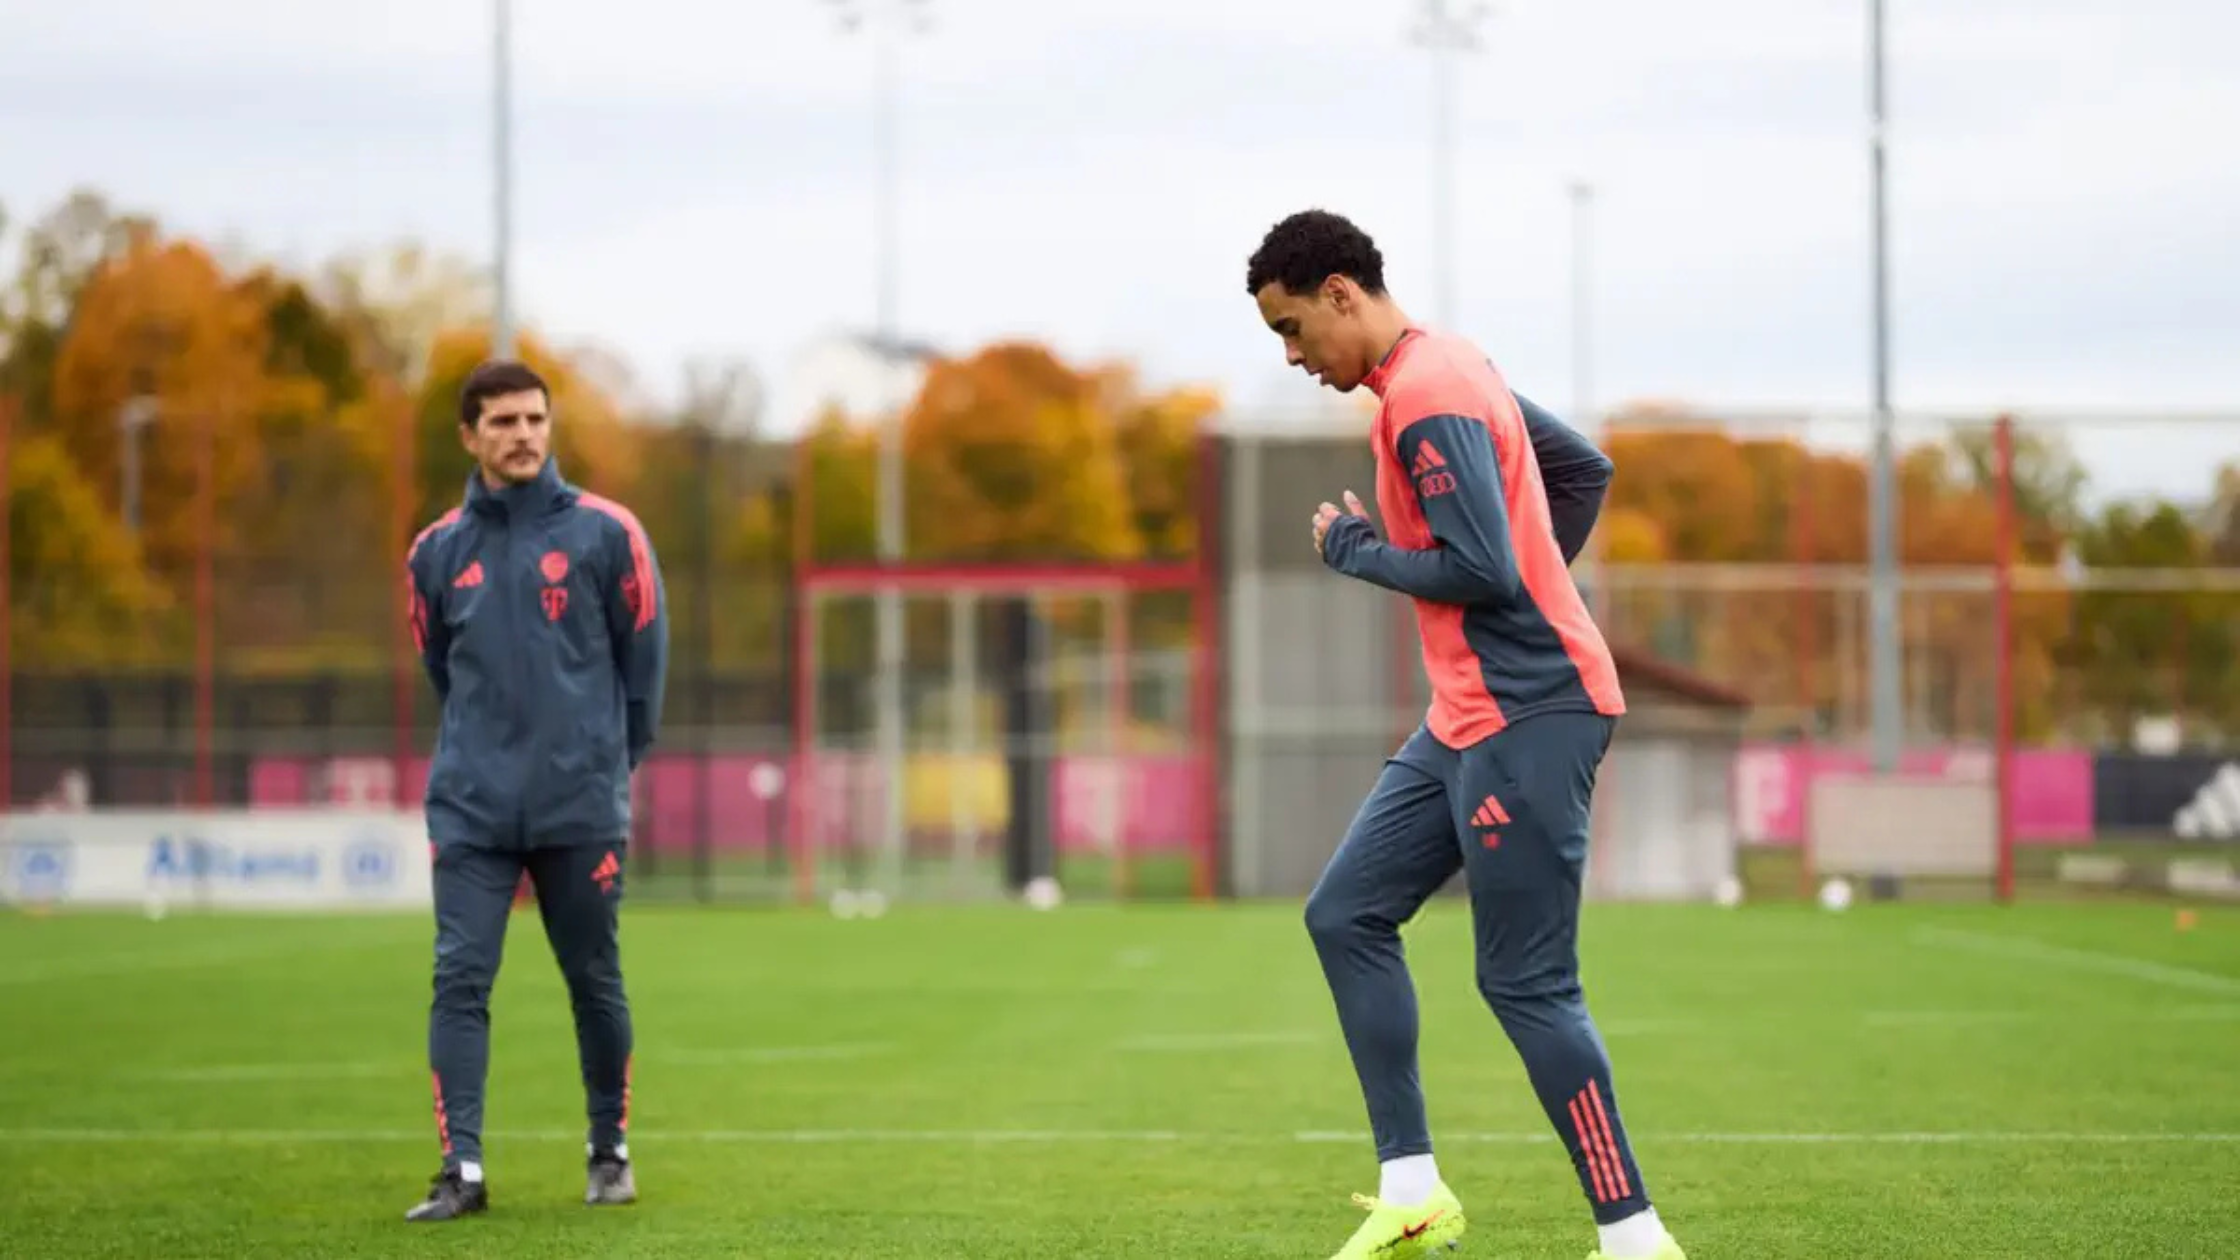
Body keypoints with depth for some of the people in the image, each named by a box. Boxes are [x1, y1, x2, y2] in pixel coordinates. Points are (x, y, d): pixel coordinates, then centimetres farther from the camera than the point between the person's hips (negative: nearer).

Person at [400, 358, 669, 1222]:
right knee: (460, 979, -8)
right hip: (471, 806, 1)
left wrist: (610, 760, 9)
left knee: (595, 982, 7)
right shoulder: (438, 552, 5)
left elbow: (644, 655, 5)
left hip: (582, 806, -1)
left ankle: (610, 1151, 23)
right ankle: (462, 1167, -7)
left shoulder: (604, 533, -2)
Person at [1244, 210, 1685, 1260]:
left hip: (1527, 719, -11)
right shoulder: (1450, 367, 14)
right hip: (1470, 716, 11)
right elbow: (1585, 467, 24)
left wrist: (1357, 553, -8)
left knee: (1526, 984, -8)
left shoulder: (1424, 400, -17)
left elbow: (1483, 571, -23)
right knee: (1345, 915, 10)